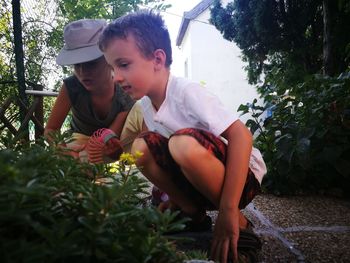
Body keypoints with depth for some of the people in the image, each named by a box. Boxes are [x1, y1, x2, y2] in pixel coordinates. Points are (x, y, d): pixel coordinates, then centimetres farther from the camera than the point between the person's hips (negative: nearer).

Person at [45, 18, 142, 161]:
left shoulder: (127, 92, -26)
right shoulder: (71, 87, -23)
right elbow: (50, 130, -14)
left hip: (115, 145, -1)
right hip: (84, 141, 2)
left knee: (140, 111, -30)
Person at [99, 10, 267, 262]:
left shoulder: (187, 92, -23)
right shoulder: (146, 103, -1)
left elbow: (242, 136, -30)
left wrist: (228, 211, -32)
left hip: (242, 173, -6)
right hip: (199, 179, 6)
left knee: (184, 144, -34)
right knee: (141, 147, -11)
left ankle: (238, 223, -11)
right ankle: (192, 212, 1)